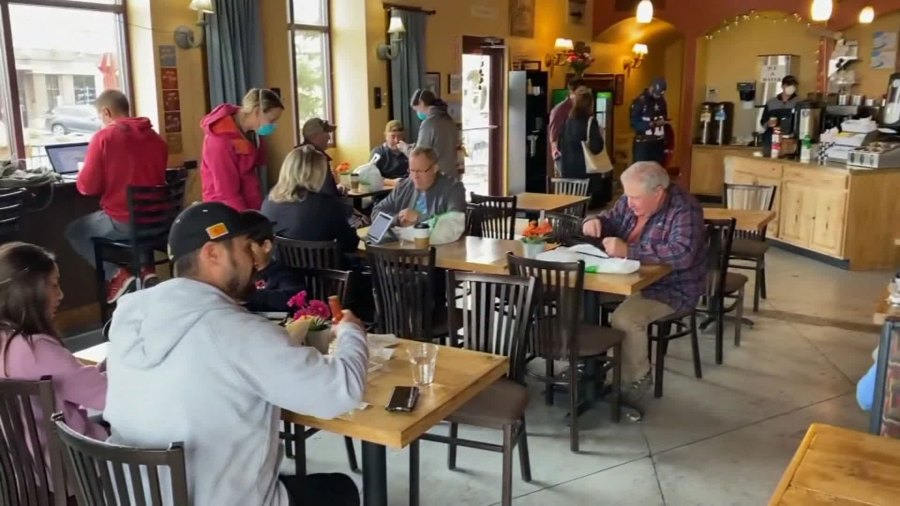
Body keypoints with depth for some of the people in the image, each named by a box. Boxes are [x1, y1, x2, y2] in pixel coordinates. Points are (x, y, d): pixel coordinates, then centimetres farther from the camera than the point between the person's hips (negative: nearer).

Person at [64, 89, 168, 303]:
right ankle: (147, 269, 18)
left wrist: (83, 174, 15)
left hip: (122, 222, -5)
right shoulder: (155, 138, 6)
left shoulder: (104, 137, -9)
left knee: (74, 231, 21)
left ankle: (117, 275, 4)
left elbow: (87, 187, -8)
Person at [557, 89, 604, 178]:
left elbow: (559, 146, 15)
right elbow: (595, 148, -15)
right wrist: (600, 136, 1)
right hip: (585, 169, -6)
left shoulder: (566, 121, 9)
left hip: (567, 169, 6)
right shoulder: (589, 121, -9)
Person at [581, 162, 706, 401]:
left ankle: (638, 378, -6)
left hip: (671, 288, -7)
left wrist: (628, 251, -39)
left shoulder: (684, 209, -23)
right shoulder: (631, 201, -1)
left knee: (624, 318, -31)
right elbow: (610, 220, 16)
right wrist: (594, 221, -11)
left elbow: (682, 254, -37)